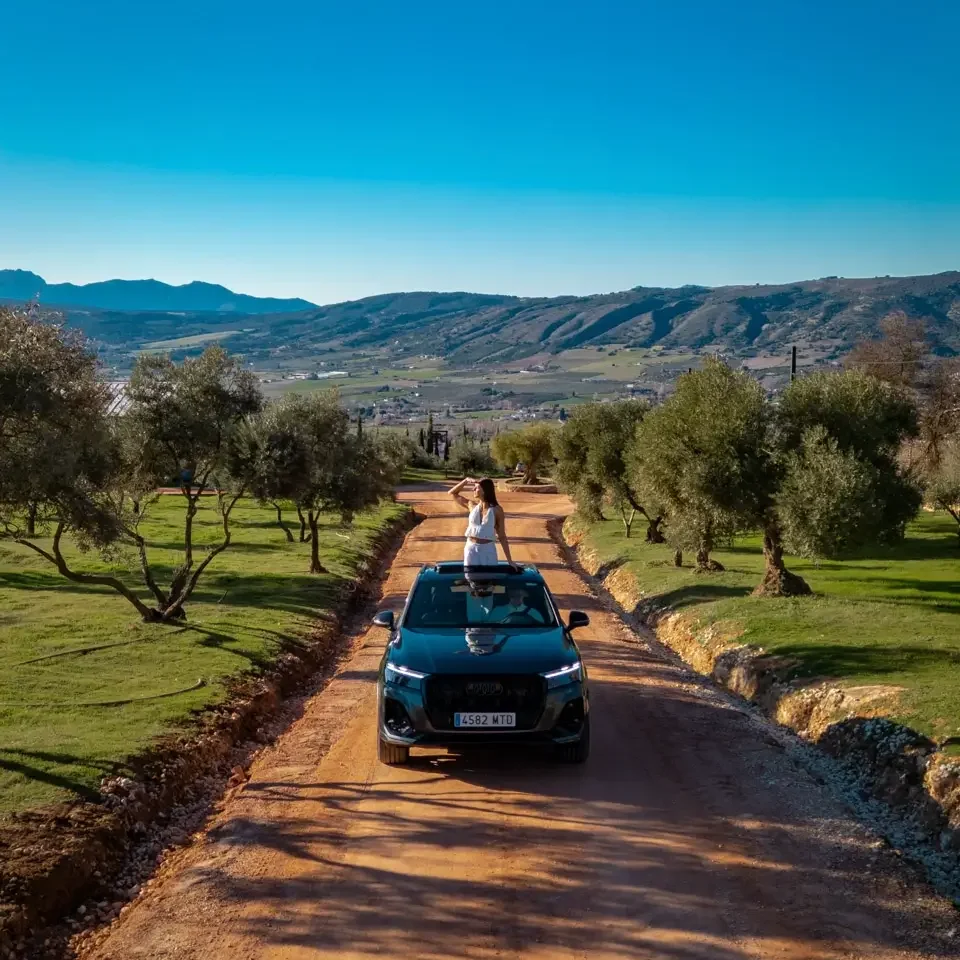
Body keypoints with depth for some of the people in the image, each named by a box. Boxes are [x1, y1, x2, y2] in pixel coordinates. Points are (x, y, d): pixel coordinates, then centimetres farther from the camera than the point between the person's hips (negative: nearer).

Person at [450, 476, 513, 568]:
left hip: (488, 550, -2)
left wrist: (509, 560, -4)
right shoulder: (472, 505, 5)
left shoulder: (497, 510, -4)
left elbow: (502, 536, -1)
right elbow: (452, 493, 15)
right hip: (471, 548, 2)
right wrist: (466, 480, 3)